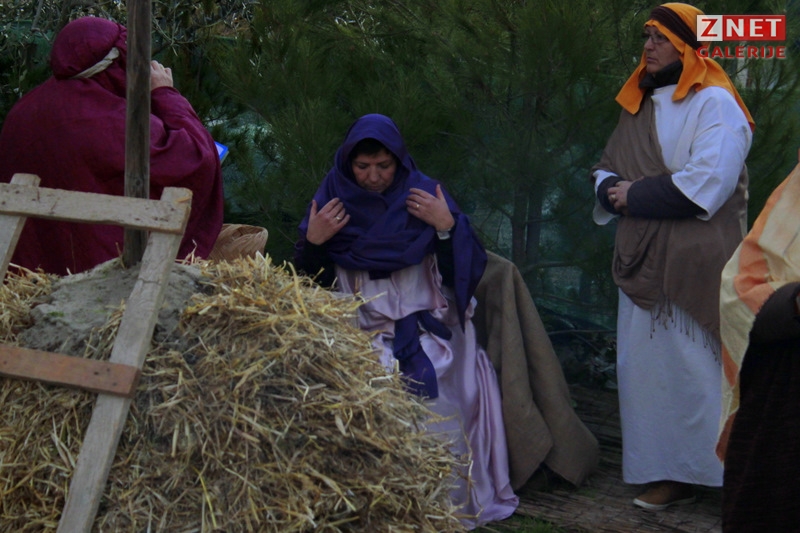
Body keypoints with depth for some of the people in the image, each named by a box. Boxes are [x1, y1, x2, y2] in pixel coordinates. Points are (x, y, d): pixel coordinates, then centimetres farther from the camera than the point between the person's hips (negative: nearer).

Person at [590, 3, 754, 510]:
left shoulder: (714, 103, -8)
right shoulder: (638, 106, 15)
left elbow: (706, 184, -19)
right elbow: (607, 169, 18)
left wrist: (636, 195, -12)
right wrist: (613, 191, -6)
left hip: (695, 263, -7)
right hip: (645, 260, 7)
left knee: (698, 368, -5)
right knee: (648, 365, 6)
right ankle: (671, 475, 13)